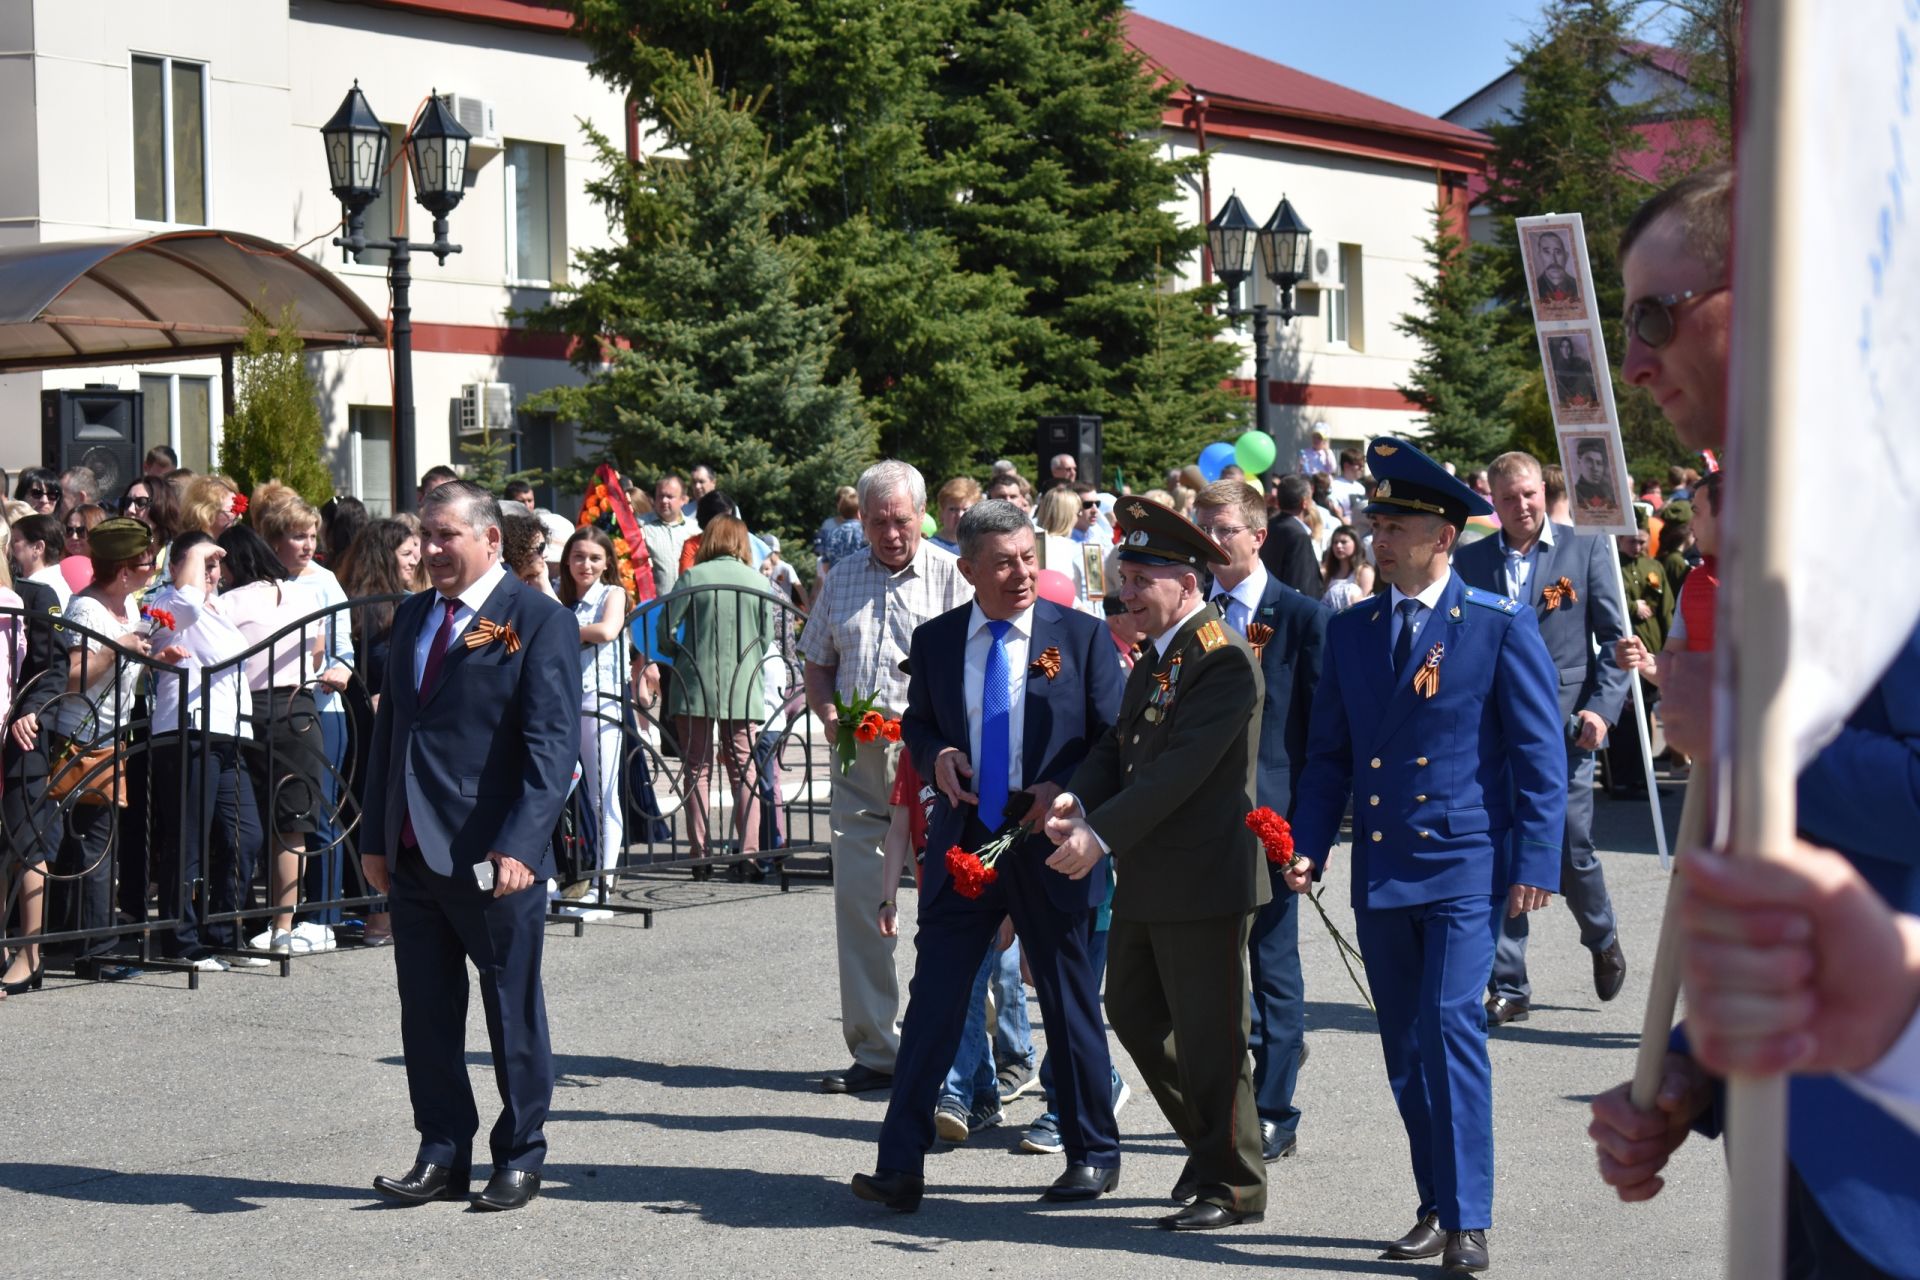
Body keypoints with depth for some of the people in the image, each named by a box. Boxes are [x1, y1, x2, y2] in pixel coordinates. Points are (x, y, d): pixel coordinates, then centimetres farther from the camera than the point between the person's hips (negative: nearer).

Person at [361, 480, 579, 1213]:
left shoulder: (540, 622, -7)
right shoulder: (412, 618, 15)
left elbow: (554, 745, -14)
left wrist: (521, 845, -23)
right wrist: (376, 835, 13)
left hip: (493, 858, -6)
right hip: (412, 852, 6)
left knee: (513, 1014, 5)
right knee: (426, 1014, 9)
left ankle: (519, 1158, 17)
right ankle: (443, 1154, 18)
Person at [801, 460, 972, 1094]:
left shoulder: (951, 576, 0)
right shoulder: (841, 579, 16)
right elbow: (817, 663, 22)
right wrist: (828, 716, 2)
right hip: (860, 763, 5)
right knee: (857, 903, 4)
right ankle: (874, 1050, 12)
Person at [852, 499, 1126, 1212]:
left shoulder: (1080, 635, -3)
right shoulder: (935, 641, 4)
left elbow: (1116, 738, 0)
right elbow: (917, 723, 17)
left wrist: (1066, 789, -15)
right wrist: (935, 757, -5)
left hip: (1052, 845, -2)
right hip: (963, 841, 2)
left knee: (1070, 1001, 9)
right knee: (934, 999, -1)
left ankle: (1093, 1153, 24)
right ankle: (900, 1166, 1)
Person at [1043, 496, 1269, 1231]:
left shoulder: (1222, 659, -17)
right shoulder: (1154, 657, 14)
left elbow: (1183, 767, -24)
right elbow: (1120, 746, 14)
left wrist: (1102, 833, -27)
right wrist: (1077, 799, -7)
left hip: (1203, 881, -10)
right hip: (1147, 881, 10)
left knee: (1209, 1036, -1)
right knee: (1132, 1010, 18)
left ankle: (1232, 1185, 12)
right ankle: (1209, 1142, 34)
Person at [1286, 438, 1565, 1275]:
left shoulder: (1502, 626, -4)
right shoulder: (1350, 632, 10)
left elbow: (1540, 754, -4)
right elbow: (1329, 755, 15)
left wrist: (1535, 861, -10)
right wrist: (1305, 847, 2)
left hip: (1466, 865, -5)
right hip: (1379, 871, 5)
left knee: (1452, 1027, -15)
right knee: (1405, 1049, 10)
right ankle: (1435, 1208, 23)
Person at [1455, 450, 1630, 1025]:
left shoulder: (1585, 551, 3)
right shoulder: (1470, 561, 7)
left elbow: (1614, 639, 3)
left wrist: (1603, 707, -8)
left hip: (1565, 726, -2)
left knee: (1571, 852, 1)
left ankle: (1603, 938, 32)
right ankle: (1508, 987, 8)